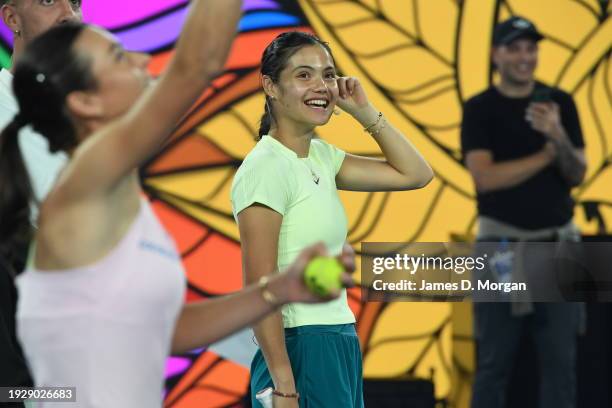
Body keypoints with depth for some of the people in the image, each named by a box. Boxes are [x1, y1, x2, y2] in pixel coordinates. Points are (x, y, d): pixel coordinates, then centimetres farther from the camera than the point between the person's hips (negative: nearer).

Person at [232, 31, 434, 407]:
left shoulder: (320, 156, 10)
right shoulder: (266, 167, -14)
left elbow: (416, 174, 17)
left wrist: (365, 112, 7)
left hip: (341, 346, 8)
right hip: (300, 350, -8)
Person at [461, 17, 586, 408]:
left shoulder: (560, 103, 7)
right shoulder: (479, 109, -1)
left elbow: (577, 175, 1)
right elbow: (485, 177, -13)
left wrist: (558, 136, -18)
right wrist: (547, 155, -8)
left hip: (557, 242, 3)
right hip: (501, 243, -2)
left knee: (560, 358, 1)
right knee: (495, 359, -1)